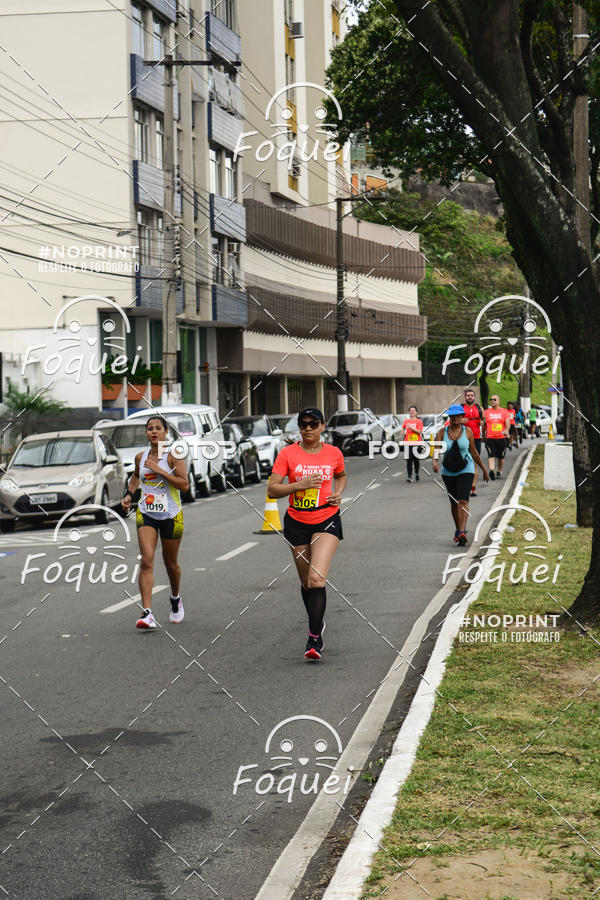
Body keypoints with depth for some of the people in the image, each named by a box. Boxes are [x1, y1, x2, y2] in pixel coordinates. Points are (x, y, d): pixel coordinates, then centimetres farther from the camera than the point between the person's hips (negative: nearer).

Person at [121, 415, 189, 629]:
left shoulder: (173, 455, -9)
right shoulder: (140, 457, 5)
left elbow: (185, 485, -17)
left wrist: (160, 470, -21)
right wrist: (129, 494, 12)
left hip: (171, 515, -2)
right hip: (146, 514, 2)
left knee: (170, 563, 13)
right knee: (146, 561, -15)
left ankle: (176, 599, 43)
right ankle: (147, 613, -20)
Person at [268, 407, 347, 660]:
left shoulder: (334, 453, 1)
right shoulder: (287, 454, -4)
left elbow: (341, 476, 23)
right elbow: (272, 490, -8)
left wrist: (338, 493, 3)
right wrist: (301, 484, -21)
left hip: (327, 521, -1)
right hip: (297, 523, 1)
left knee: (316, 578, -19)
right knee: (306, 581, 12)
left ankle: (314, 638, -14)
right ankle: (317, 623, 37)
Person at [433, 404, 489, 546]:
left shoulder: (467, 431, -1)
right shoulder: (442, 432, -1)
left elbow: (473, 451, 8)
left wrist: (484, 469, 14)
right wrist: (435, 462, -31)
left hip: (466, 470, -2)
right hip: (448, 472, 2)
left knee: (463, 501, -16)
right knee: (454, 502, 13)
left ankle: (462, 533, -25)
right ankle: (459, 529, 32)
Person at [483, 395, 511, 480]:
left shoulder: (504, 411, 8)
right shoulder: (486, 412, 10)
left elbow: (507, 422, -3)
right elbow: (484, 424, 16)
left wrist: (506, 430, -22)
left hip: (501, 437, 1)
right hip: (490, 437, -1)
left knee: (501, 457, 11)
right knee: (491, 455, -17)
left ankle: (499, 471, 28)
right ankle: (492, 471, -30)